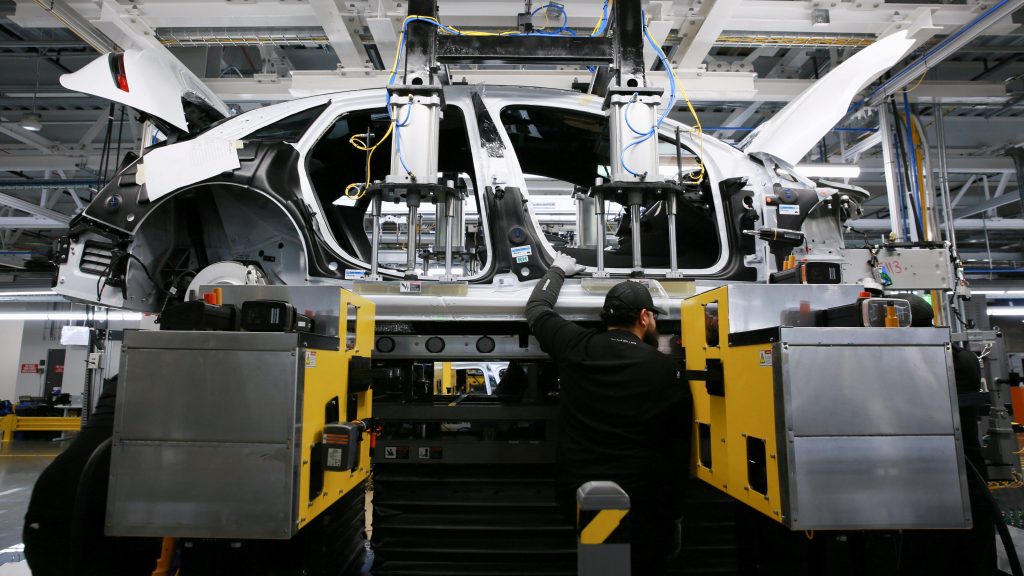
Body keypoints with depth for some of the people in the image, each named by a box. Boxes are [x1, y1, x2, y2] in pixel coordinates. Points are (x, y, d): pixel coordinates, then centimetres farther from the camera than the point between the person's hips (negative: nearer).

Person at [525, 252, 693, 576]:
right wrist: (674, 513, 12)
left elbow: (536, 309, 16)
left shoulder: (575, 347, -3)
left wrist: (557, 271, 34)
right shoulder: (669, 371, -6)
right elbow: (679, 449, 0)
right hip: (642, 500, -2)